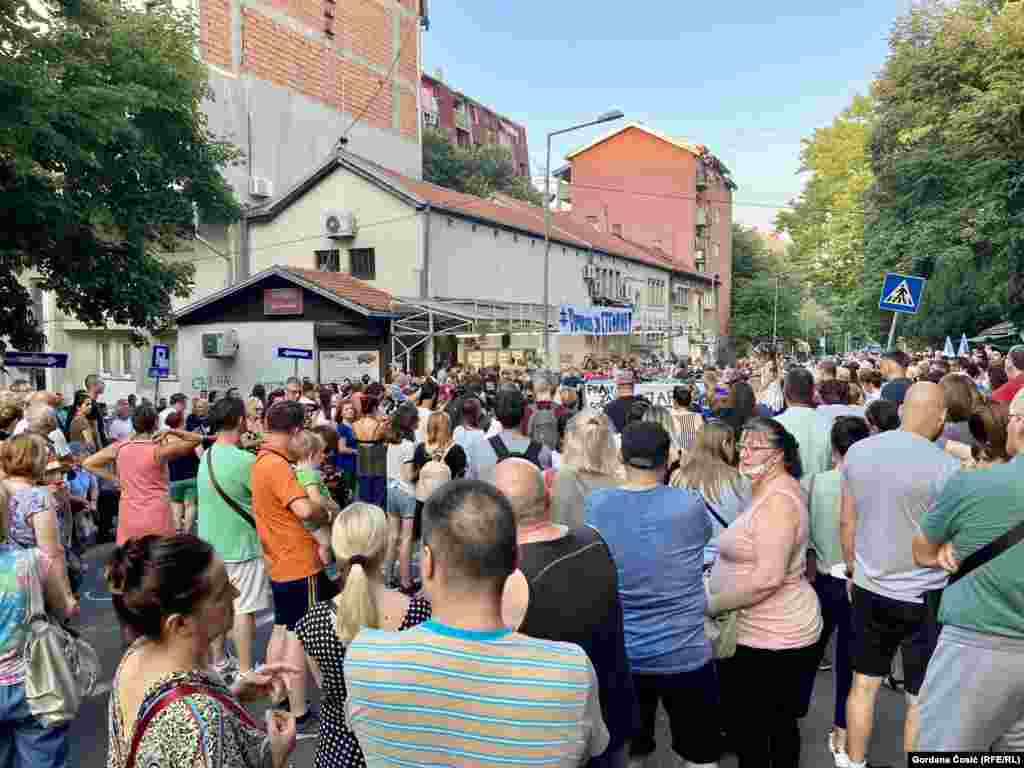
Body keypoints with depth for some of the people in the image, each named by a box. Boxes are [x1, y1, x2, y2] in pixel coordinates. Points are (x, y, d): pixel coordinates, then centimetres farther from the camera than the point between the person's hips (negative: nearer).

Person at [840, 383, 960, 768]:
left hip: (870, 589, 4)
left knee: (863, 684, 18)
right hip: (925, 598, -4)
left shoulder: (857, 451, -4)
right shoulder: (946, 467, -18)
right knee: (921, 700, 12)